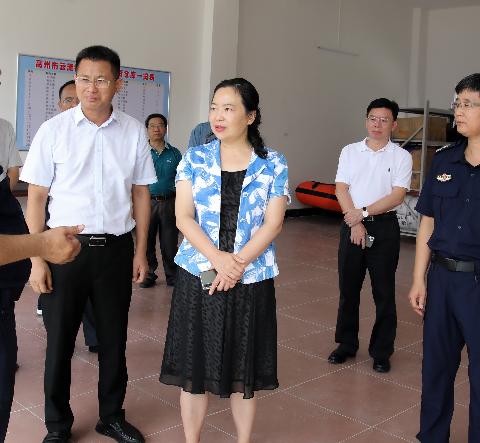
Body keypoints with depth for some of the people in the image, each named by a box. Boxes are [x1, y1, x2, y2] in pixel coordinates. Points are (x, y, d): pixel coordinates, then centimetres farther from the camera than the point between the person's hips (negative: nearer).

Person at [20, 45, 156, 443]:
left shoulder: (134, 132, 1)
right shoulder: (53, 130, -4)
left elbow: (140, 193, 7)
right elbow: (36, 196, -2)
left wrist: (141, 251, 6)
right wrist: (37, 258, -6)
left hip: (116, 248, 2)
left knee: (114, 338, 13)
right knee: (59, 340, 8)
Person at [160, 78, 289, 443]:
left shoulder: (274, 164, 0)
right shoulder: (194, 159, 2)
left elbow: (273, 224, -5)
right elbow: (183, 216, -4)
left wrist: (238, 264, -16)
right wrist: (218, 258, -18)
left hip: (251, 279, 0)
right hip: (198, 275, 1)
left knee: (243, 371, 10)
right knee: (194, 367, 9)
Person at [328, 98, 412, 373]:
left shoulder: (401, 157, 0)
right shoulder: (350, 151, 7)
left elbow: (397, 196, -9)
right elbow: (341, 189, 0)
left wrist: (363, 212, -15)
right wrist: (355, 223, -10)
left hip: (384, 227, -2)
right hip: (352, 224, 2)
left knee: (384, 293, 4)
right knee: (348, 288, 9)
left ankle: (382, 352, 16)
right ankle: (346, 344, 23)